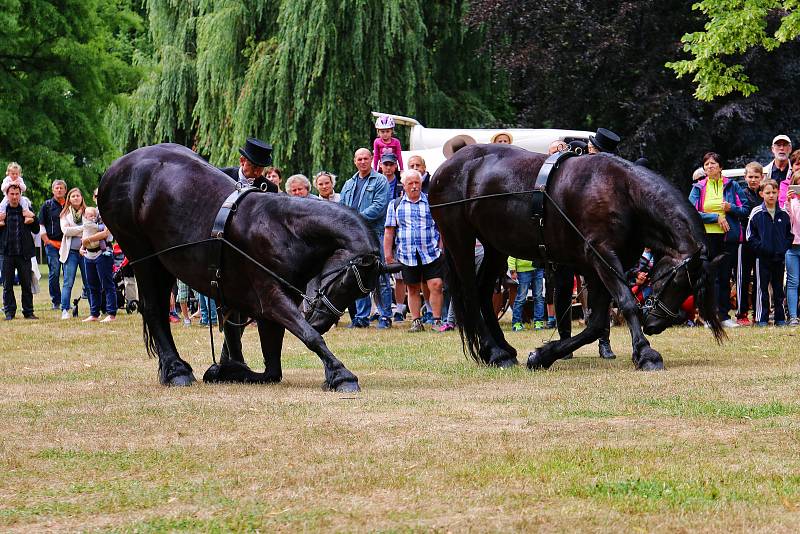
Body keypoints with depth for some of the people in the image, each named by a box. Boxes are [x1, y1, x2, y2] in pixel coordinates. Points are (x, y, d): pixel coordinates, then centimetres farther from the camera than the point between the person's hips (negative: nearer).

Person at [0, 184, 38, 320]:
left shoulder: (26, 211, 7)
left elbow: (36, 230, 9)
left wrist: (33, 218, -7)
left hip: (24, 253, 0)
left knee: (26, 284, 3)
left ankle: (28, 311, 9)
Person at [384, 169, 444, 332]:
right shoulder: (395, 205, 7)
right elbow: (389, 231, 7)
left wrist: (441, 248, 2)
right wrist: (388, 254, 3)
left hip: (431, 253, -1)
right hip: (407, 255, 1)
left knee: (436, 285, -9)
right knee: (413, 289, 6)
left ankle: (437, 320, -1)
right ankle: (416, 322, 14)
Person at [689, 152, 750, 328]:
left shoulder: (732, 186, 8)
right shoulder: (698, 188, 6)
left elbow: (746, 210, 8)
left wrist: (731, 208, -12)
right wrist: (716, 217, -11)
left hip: (728, 236, 1)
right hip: (706, 236, -1)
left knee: (725, 276, 3)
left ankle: (724, 315, 7)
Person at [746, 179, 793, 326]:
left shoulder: (784, 214, 5)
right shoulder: (756, 213, -2)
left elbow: (790, 234, 12)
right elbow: (750, 235, -1)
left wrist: (784, 248, -3)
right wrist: (760, 247, -11)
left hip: (779, 257, 2)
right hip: (762, 257, -2)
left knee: (778, 288, 9)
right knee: (762, 288, 0)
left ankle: (780, 318, 15)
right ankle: (762, 318, 5)